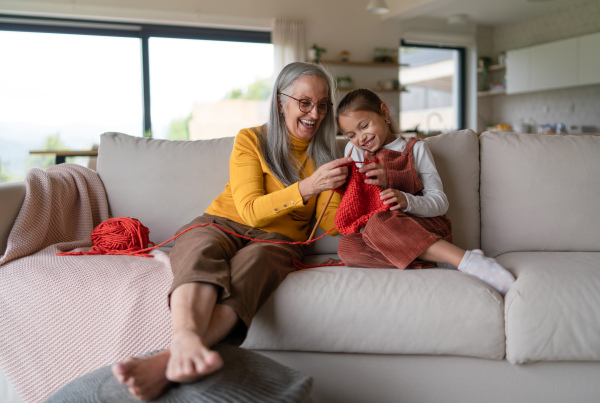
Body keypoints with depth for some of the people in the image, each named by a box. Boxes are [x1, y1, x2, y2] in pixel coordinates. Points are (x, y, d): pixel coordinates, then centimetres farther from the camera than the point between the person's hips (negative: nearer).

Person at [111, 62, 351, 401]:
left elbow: (331, 225, 8)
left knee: (251, 262, -37)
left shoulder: (324, 154, 16)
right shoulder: (251, 140, 6)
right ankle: (187, 339, -68)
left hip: (276, 241, 0)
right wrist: (307, 188, -18)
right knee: (202, 252, -37)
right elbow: (251, 210, -5)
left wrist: (335, 187, -12)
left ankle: (170, 361, -60)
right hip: (224, 225, 0)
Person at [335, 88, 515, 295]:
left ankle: (471, 262, -39)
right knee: (346, 247, -32)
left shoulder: (416, 149, 8)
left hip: (423, 227, -3)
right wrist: (379, 185, -10)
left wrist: (406, 200, -21)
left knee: (378, 224, -37)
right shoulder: (354, 151, 16)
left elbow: (440, 202, 0)